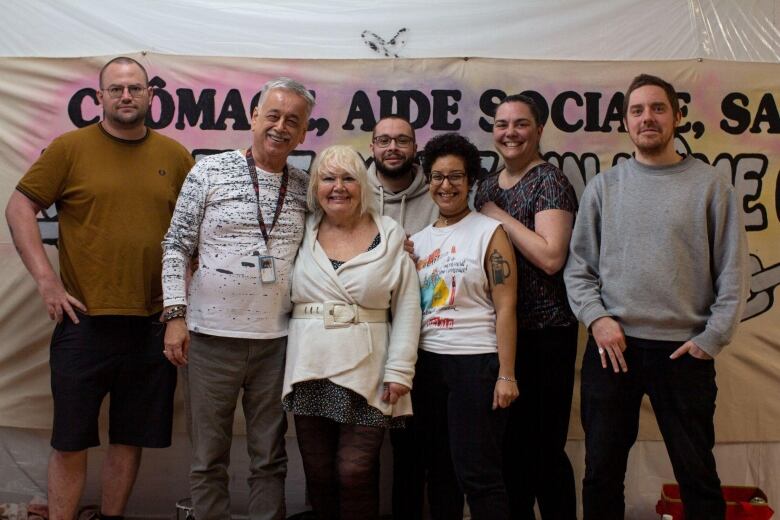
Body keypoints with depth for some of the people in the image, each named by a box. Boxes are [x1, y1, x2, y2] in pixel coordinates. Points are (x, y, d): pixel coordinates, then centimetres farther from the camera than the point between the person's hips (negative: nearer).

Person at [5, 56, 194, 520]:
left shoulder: (176, 156, 6)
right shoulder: (70, 147, -1)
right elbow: (19, 208, -1)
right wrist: (46, 278, -9)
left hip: (154, 324, 2)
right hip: (85, 320, -2)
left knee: (132, 437, 13)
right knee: (70, 440, 6)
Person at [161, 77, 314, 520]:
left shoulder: (305, 188, 7)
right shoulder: (210, 172, -1)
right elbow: (177, 245, 0)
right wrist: (175, 314, -6)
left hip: (276, 339, 2)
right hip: (211, 335, -2)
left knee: (270, 457, 11)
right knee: (209, 455, 9)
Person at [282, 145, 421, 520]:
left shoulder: (390, 237, 3)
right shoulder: (302, 234, 8)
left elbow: (407, 309, 1)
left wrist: (400, 371, -6)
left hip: (366, 374, -2)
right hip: (310, 373, 3)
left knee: (355, 474, -5)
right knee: (318, 475, 8)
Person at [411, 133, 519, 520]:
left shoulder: (489, 232, -3)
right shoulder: (417, 240, 11)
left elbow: (505, 307, -8)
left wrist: (506, 374, -13)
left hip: (476, 362, -5)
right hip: (427, 362, 5)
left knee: (477, 474, -5)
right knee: (439, 470, 14)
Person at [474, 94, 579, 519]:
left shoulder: (549, 182, -8)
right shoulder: (487, 186, 13)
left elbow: (550, 257, -21)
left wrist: (499, 216, -15)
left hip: (544, 332, -7)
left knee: (544, 446, -2)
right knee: (509, 440, 15)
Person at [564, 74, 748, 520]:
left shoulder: (711, 185, 3)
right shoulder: (603, 187, 8)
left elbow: (732, 272, 1)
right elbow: (579, 267, 7)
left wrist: (712, 338, -6)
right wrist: (596, 317, -7)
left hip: (685, 351, -1)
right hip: (612, 346, 2)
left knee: (698, 475, 8)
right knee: (602, 472, 10)